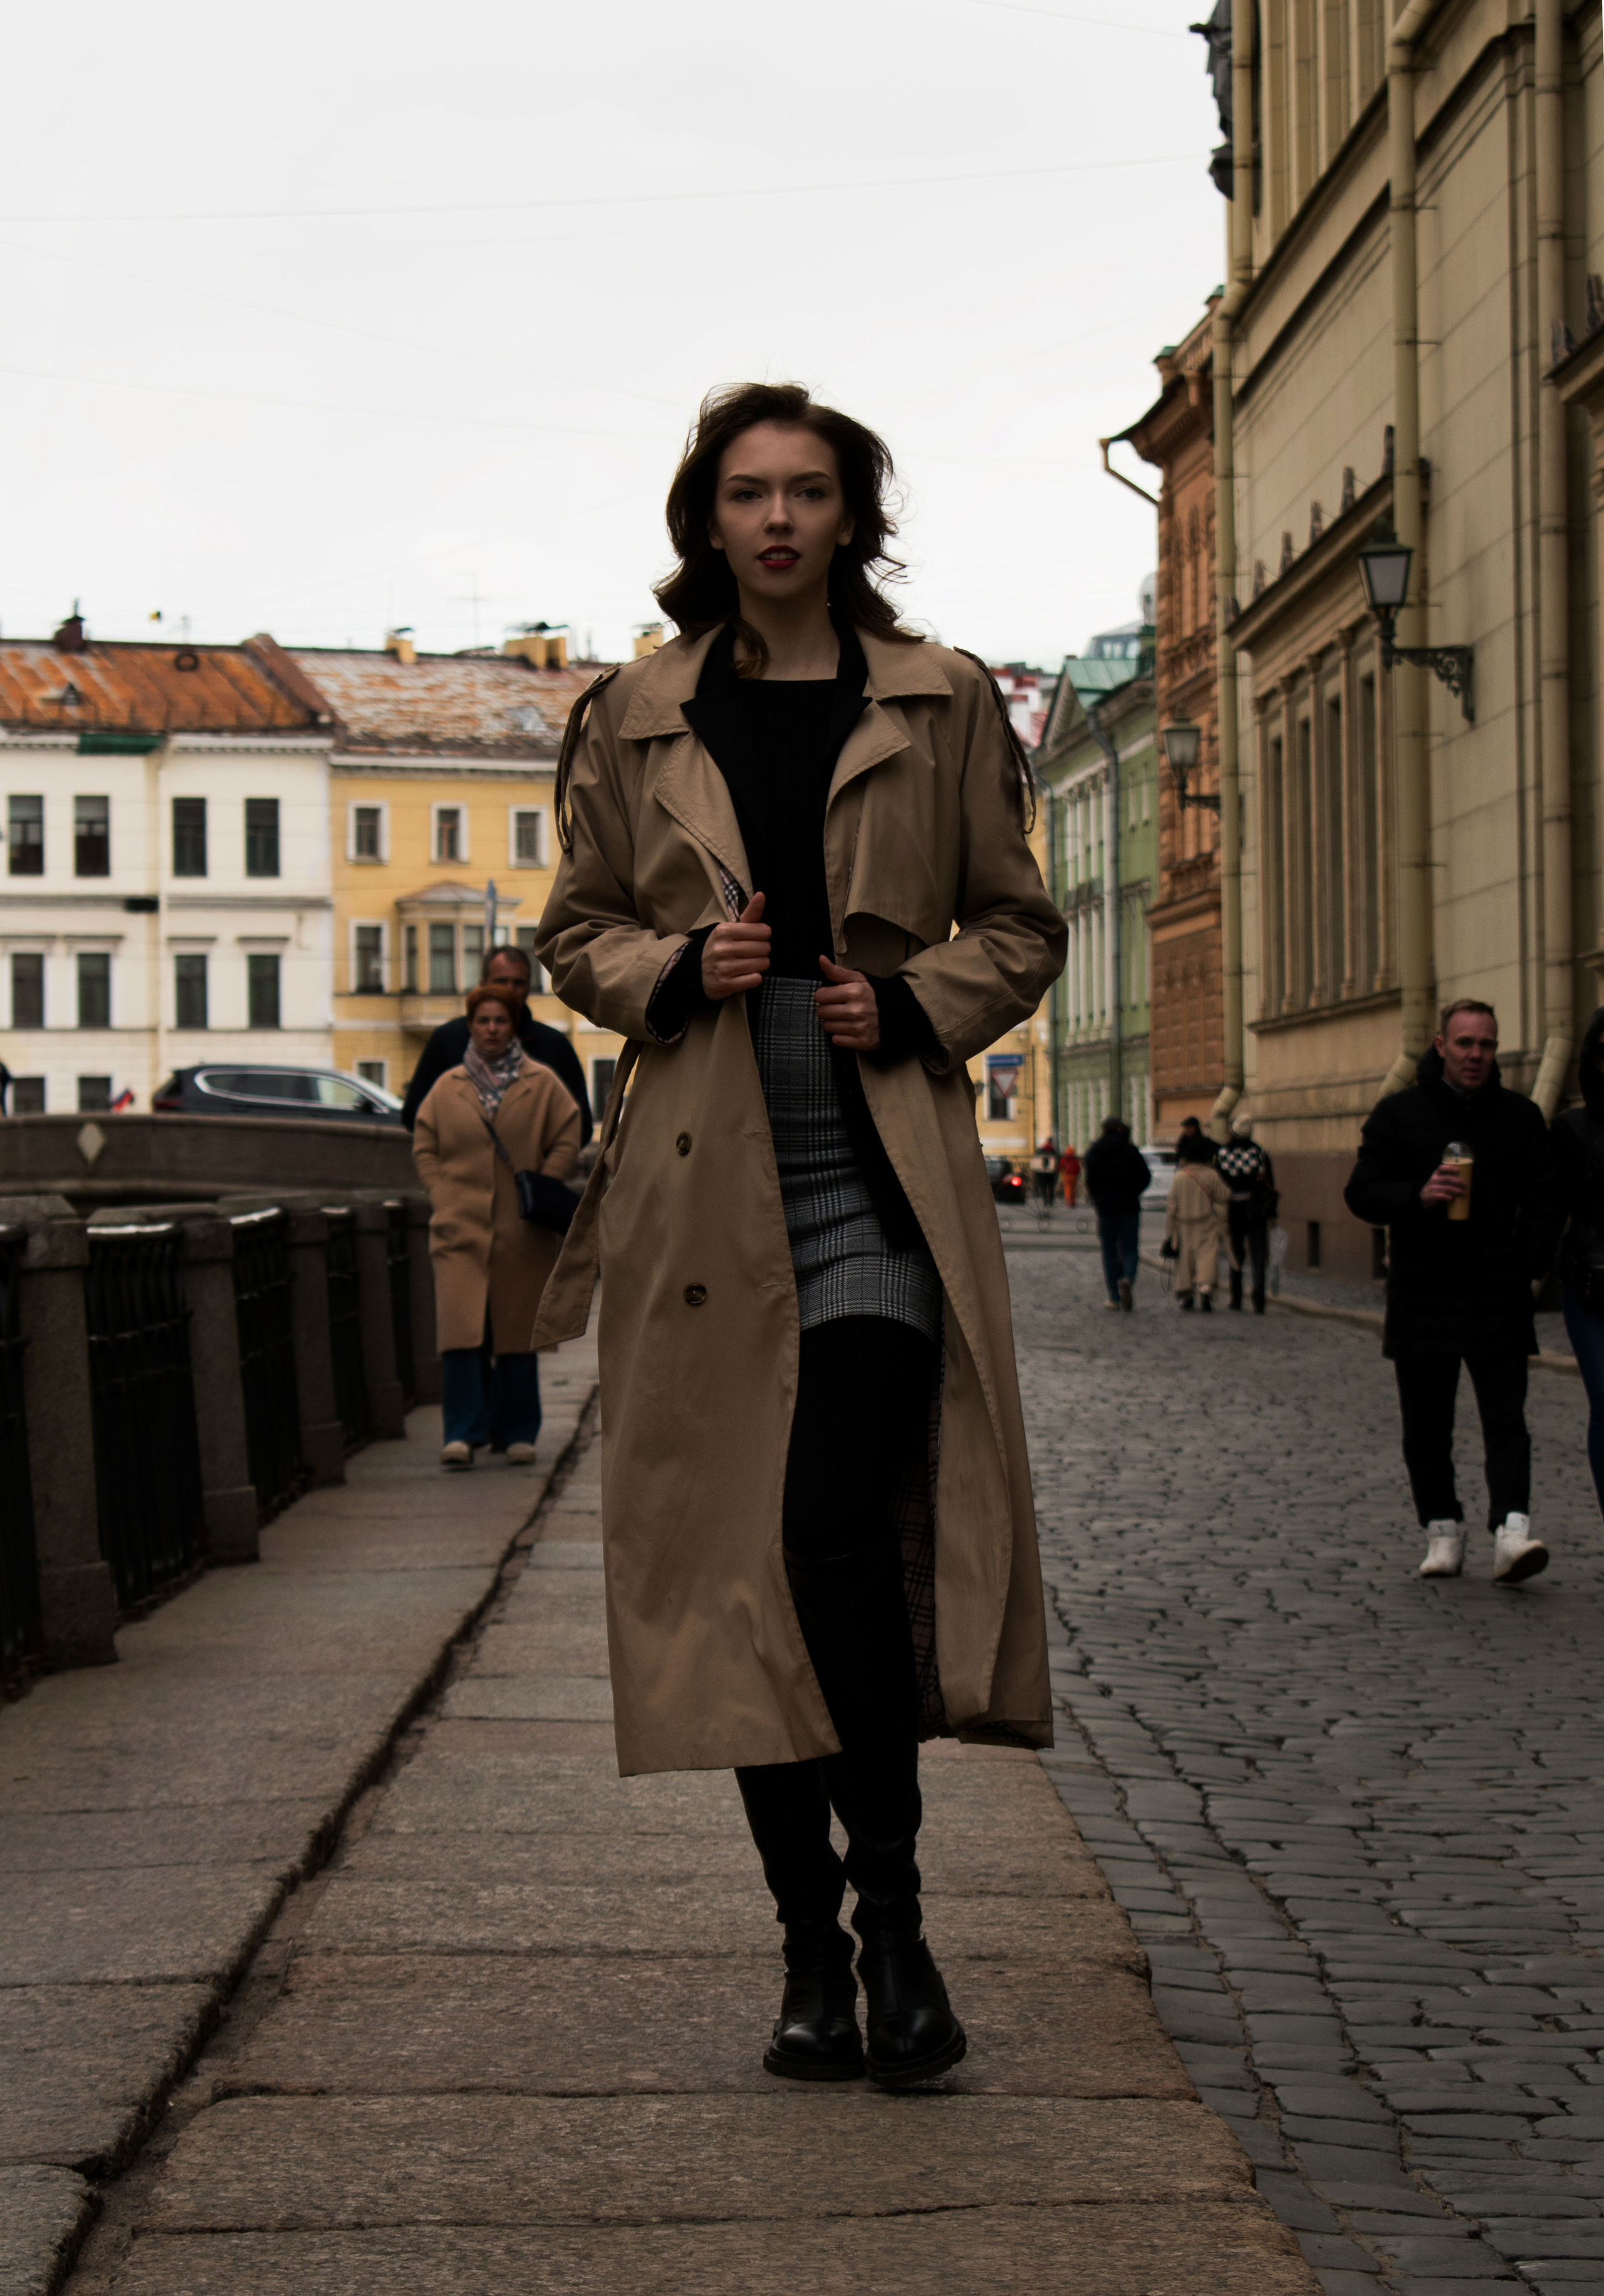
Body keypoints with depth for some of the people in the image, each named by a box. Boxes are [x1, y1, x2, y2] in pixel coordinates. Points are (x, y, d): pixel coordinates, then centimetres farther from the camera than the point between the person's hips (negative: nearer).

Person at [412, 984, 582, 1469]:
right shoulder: (446, 1088, 9)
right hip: (461, 1229, 0)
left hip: (522, 1234, 0)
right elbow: (424, 1149, 14)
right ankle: (463, 1433, -11)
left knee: (516, 1333, 6)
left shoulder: (542, 1085, 6)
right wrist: (444, 1197, 1)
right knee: (461, 1332, -11)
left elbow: (566, 1144, 6)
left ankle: (517, 1433, 15)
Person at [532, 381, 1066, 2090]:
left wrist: (912, 1003, -6)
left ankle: (890, 1915, -1)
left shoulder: (942, 707, 8)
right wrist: (677, 967, -6)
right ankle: (812, 1949, 15)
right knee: (734, 1558, 3)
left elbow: (1020, 932, 12)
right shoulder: (634, 719, 10)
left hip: (877, 1174, -2)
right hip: (706, 1180, 2)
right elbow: (576, 935, 15)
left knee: (837, 1525, -18)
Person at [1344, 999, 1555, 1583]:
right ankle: (1443, 1530, 17)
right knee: (1426, 1427, 6)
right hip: (1421, 1299, 0)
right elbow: (1361, 1194, 1)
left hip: (1498, 1300, 0)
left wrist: (1529, 1265, -3)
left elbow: (1544, 1203, 12)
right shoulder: (1398, 1114, 4)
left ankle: (1512, 1529, -20)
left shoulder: (1521, 1117, 8)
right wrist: (1419, 1195, -17)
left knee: (1505, 1420, -11)